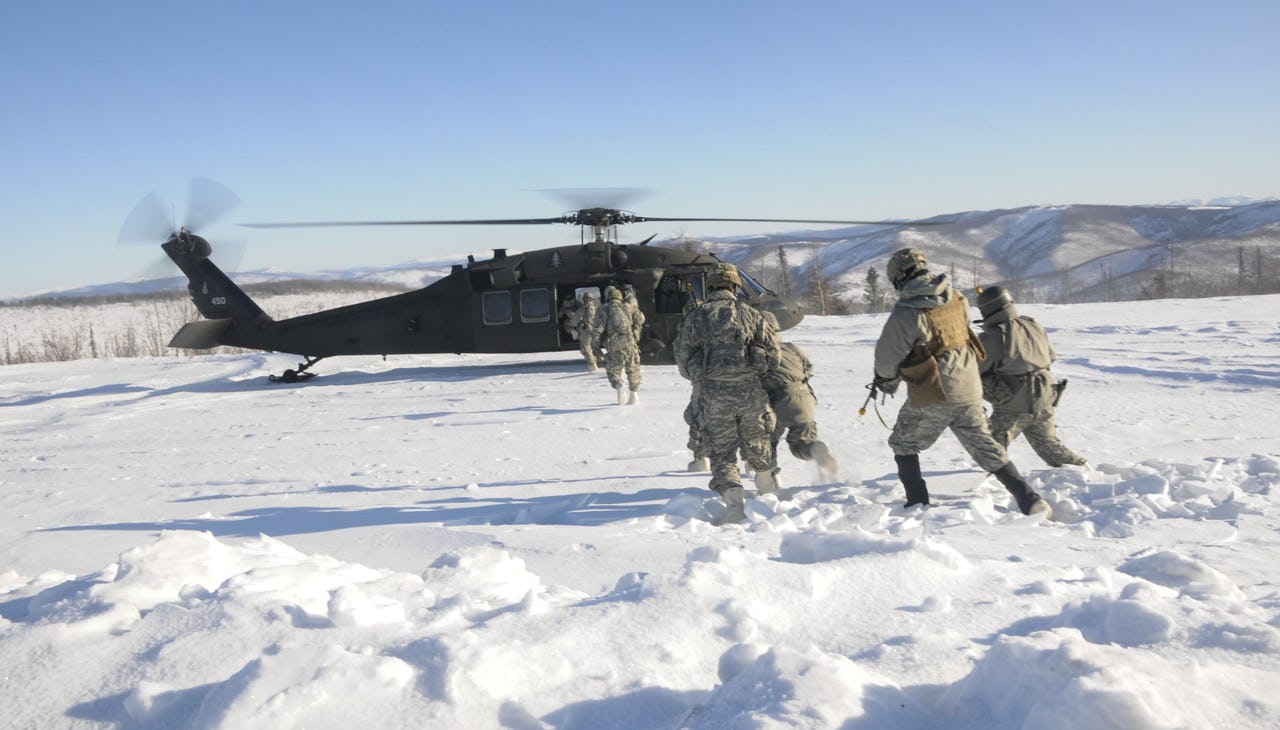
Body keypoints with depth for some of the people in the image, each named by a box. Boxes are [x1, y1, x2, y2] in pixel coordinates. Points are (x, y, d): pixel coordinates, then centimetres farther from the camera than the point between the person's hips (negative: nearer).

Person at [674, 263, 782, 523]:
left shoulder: (696, 317, 5)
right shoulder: (749, 312, 7)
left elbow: (683, 360, 7)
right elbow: (774, 354, 7)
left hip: (715, 395, -1)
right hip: (750, 390, 1)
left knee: (722, 454, 7)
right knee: (756, 443, 24)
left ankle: (733, 498, -13)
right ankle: (768, 487, 36)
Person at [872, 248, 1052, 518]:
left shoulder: (905, 314, -19)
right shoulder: (956, 299, 0)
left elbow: (887, 358, -11)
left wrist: (886, 380, 14)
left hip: (932, 397, -6)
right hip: (968, 389, 6)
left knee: (903, 444, 16)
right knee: (984, 445, 16)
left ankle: (918, 505, 14)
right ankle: (1030, 500, 12)